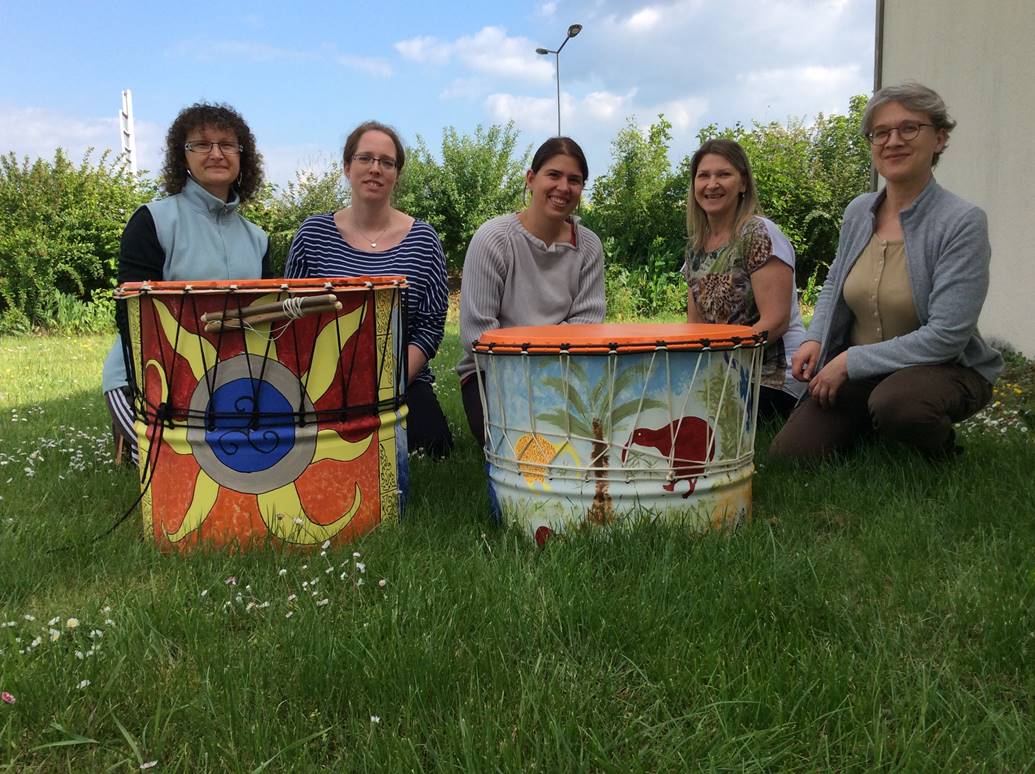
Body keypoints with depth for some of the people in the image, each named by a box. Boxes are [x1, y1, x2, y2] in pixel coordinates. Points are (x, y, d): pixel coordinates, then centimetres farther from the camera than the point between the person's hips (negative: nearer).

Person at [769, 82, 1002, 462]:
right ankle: (872, 432, 21)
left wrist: (851, 360, -20)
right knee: (787, 455, -9)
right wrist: (815, 339, 1)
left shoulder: (962, 222, -17)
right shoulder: (858, 211, 1)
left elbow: (945, 336, -23)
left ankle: (942, 453, -4)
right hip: (853, 371, 5)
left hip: (944, 369, -5)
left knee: (894, 402, -40)